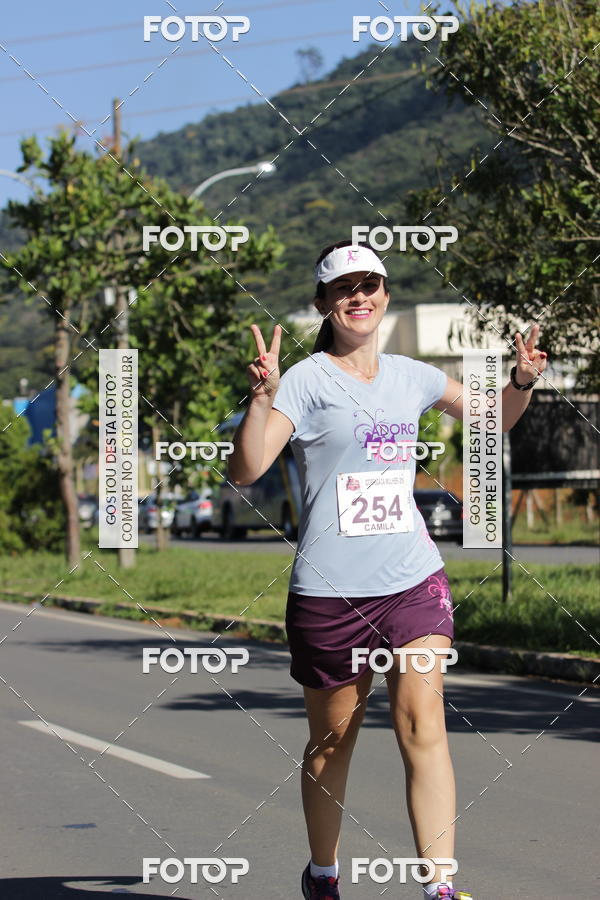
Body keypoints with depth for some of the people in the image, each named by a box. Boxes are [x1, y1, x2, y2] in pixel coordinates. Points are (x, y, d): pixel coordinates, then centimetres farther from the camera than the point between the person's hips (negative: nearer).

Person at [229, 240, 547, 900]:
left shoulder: (411, 376, 11)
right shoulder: (306, 380, -5)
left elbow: (491, 420, 28)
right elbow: (244, 472, -15)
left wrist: (522, 380, 8)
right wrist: (262, 397, -30)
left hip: (415, 579, 3)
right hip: (329, 591, -3)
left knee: (422, 724, -11)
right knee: (332, 740, 9)